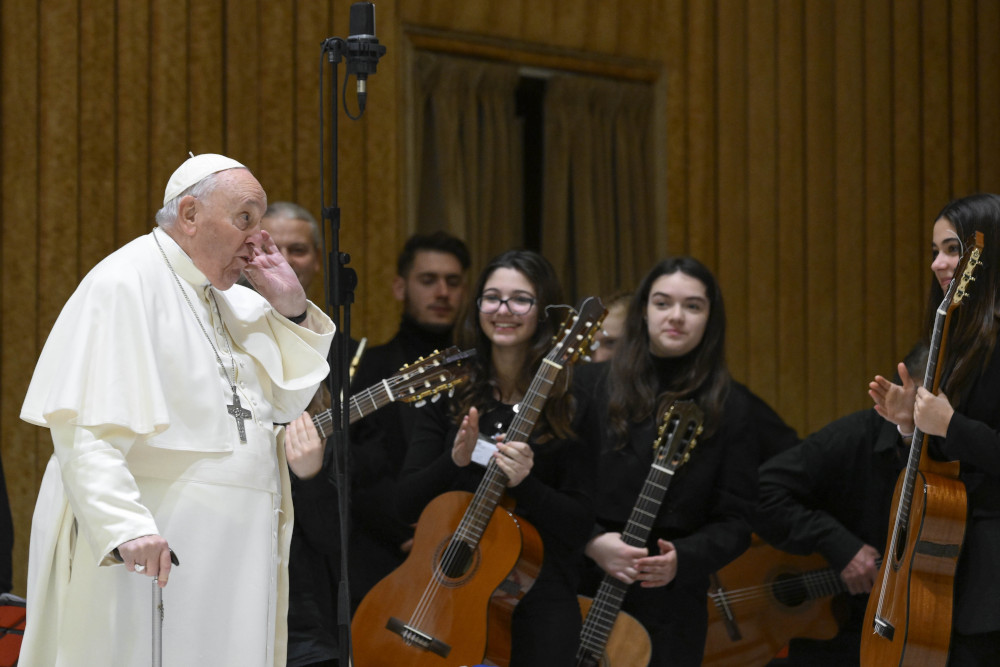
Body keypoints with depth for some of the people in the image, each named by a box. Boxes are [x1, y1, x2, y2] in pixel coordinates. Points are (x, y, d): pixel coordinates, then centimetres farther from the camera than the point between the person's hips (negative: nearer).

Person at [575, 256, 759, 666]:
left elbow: (735, 521, 1)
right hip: (583, 590, 0)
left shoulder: (730, 408, 3)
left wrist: (683, 559, -16)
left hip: (670, 605, 0)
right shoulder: (592, 385, 3)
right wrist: (591, 542, -17)